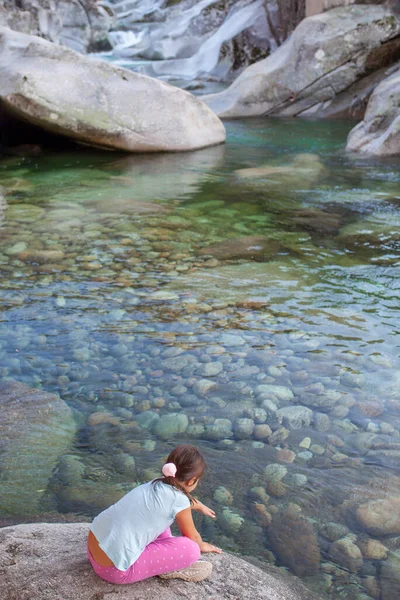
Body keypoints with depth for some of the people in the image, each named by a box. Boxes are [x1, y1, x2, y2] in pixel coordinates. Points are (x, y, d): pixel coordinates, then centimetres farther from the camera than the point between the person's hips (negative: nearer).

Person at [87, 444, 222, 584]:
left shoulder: (157, 483, 6)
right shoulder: (179, 500, -16)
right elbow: (192, 537, 5)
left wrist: (199, 506, 51)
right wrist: (202, 545, 28)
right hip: (116, 569, -9)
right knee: (190, 549, -13)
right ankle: (169, 570, 9)